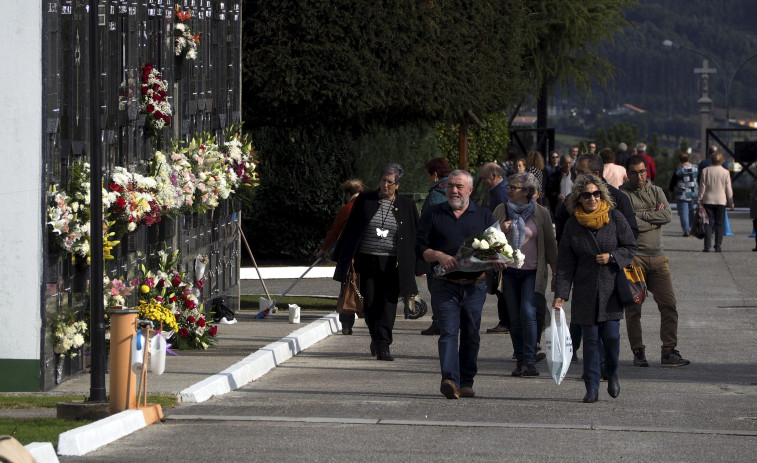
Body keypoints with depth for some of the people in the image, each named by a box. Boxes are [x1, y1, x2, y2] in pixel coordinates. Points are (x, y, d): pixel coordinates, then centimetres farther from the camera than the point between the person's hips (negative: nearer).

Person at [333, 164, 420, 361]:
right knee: (370, 304, 3)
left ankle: (382, 345, -10)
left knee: (388, 304, -9)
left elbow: (415, 236, 9)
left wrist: (416, 266, 4)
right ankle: (377, 338, 25)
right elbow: (351, 229, 8)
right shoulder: (364, 201, 5)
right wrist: (345, 256, 2)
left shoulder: (407, 206, 5)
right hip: (367, 261, 1)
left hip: (392, 264, -1)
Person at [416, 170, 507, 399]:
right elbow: (420, 247, 5)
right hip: (445, 286, -2)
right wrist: (439, 256, -14)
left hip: (475, 286, 2)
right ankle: (450, 379, -27)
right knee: (448, 332, -15)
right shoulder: (434, 215, 9)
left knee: (471, 336, 7)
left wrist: (498, 260, -11)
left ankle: (466, 382, 15)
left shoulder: (484, 216, 12)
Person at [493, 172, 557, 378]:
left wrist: (556, 271, 6)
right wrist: (502, 231, -10)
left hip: (532, 272, -3)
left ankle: (530, 361, -13)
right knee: (515, 317, 4)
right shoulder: (501, 210, 8)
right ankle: (520, 361, 10)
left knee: (528, 313, -15)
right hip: (509, 271, 3)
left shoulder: (541, 213, 2)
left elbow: (550, 243, 7)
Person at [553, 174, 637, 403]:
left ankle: (612, 373, 22)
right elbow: (565, 262, 3)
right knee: (590, 339, 0)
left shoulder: (615, 218, 0)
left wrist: (612, 257, -14)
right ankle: (592, 388, 5)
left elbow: (630, 247, 5)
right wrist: (560, 294, -3)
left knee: (611, 335, -7)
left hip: (611, 288, -1)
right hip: (585, 291, 1)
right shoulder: (572, 224, 3)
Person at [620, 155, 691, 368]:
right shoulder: (622, 194, 0)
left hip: (658, 256, 4)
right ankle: (638, 352, 8)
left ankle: (669, 352, 1)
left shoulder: (656, 191, 14)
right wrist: (654, 216, -3)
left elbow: (667, 215, -2)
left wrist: (641, 215, -8)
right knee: (633, 308, -1)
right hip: (633, 256, -4)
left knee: (668, 304, -3)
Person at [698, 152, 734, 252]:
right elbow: (728, 189, 0)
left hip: (708, 201, 1)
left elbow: (702, 186, 0)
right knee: (719, 224, 6)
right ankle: (718, 246, 3)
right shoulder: (725, 172, -3)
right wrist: (731, 203, 9)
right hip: (721, 201, -1)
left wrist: (700, 200, 7)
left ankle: (707, 246, -3)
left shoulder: (705, 171, -1)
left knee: (708, 223, 4)